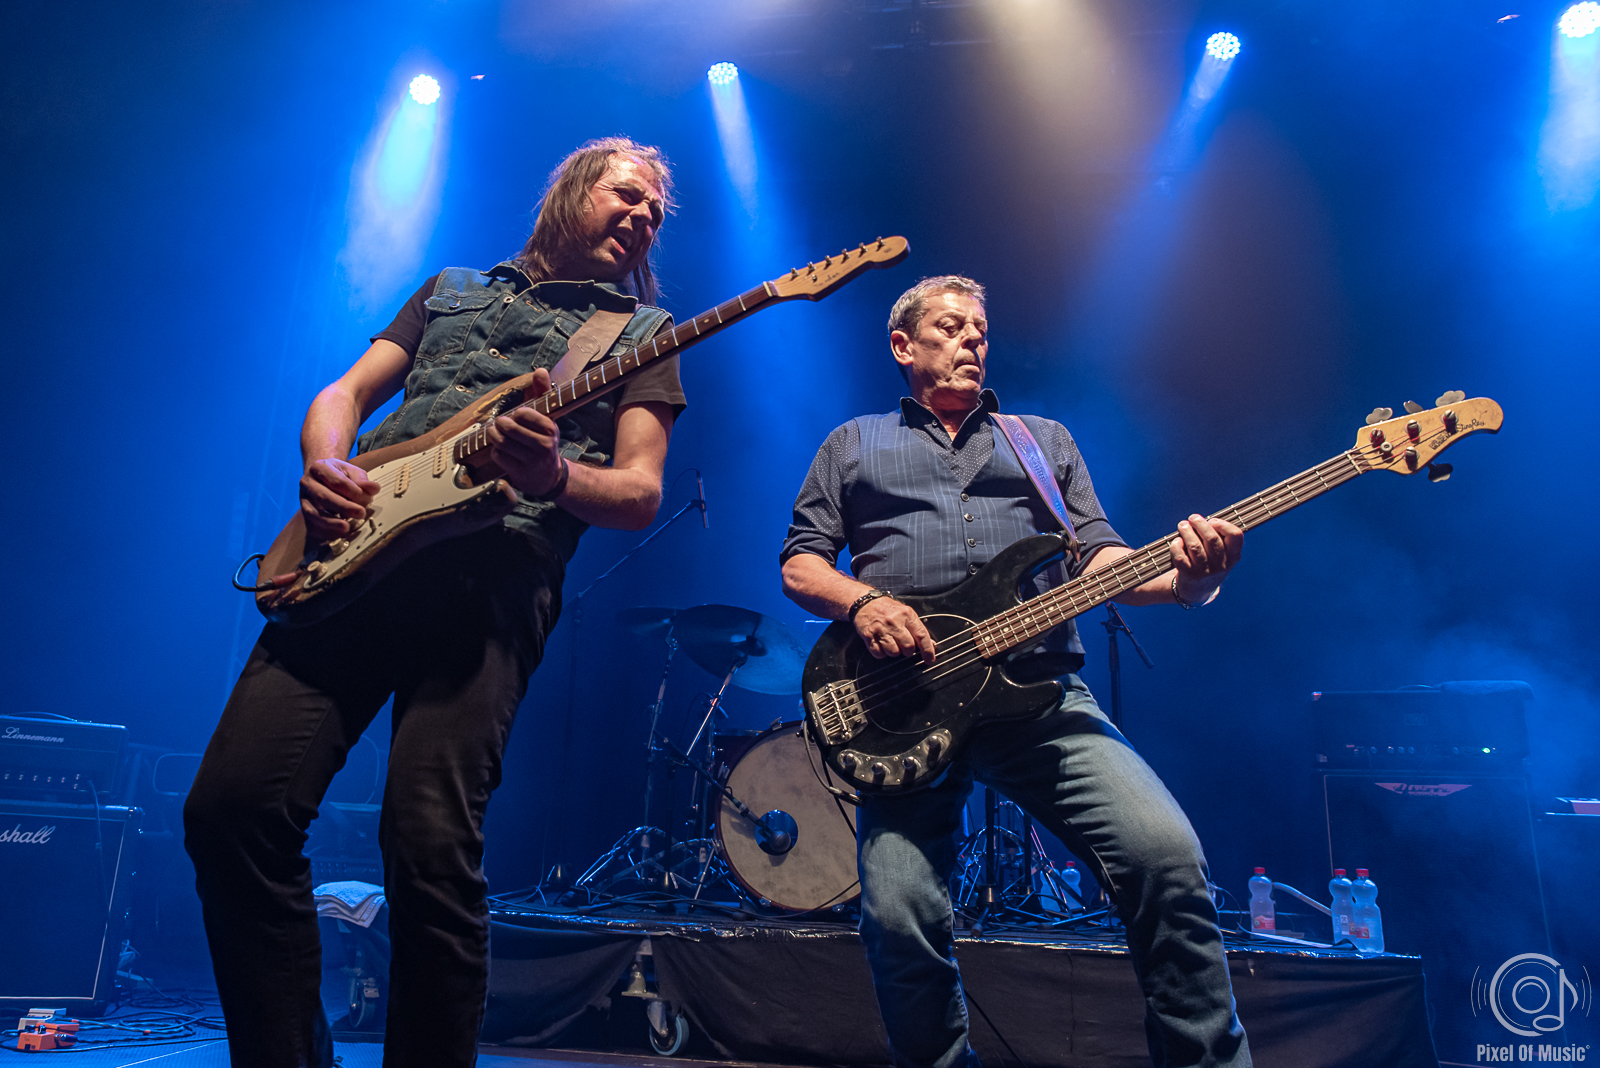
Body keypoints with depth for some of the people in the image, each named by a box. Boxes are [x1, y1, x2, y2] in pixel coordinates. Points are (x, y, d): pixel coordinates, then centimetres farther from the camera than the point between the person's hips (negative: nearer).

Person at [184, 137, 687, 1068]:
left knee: (432, 850, -18)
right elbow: (346, 391, 23)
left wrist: (553, 476, -17)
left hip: (494, 578, -4)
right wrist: (324, 467, -1)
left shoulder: (641, 331, 18)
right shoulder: (453, 289, 29)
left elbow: (642, 494, 5)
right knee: (233, 806, -7)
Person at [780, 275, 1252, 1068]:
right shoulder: (852, 445, 21)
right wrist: (862, 603, -8)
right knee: (898, 915, -16)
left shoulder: (1045, 439, 25)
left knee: (1167, 853, -19)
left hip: (1040, 691, 2)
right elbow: (799, 562, 14)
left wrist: (1182, 576, -9)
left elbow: (1096, 555, 13)